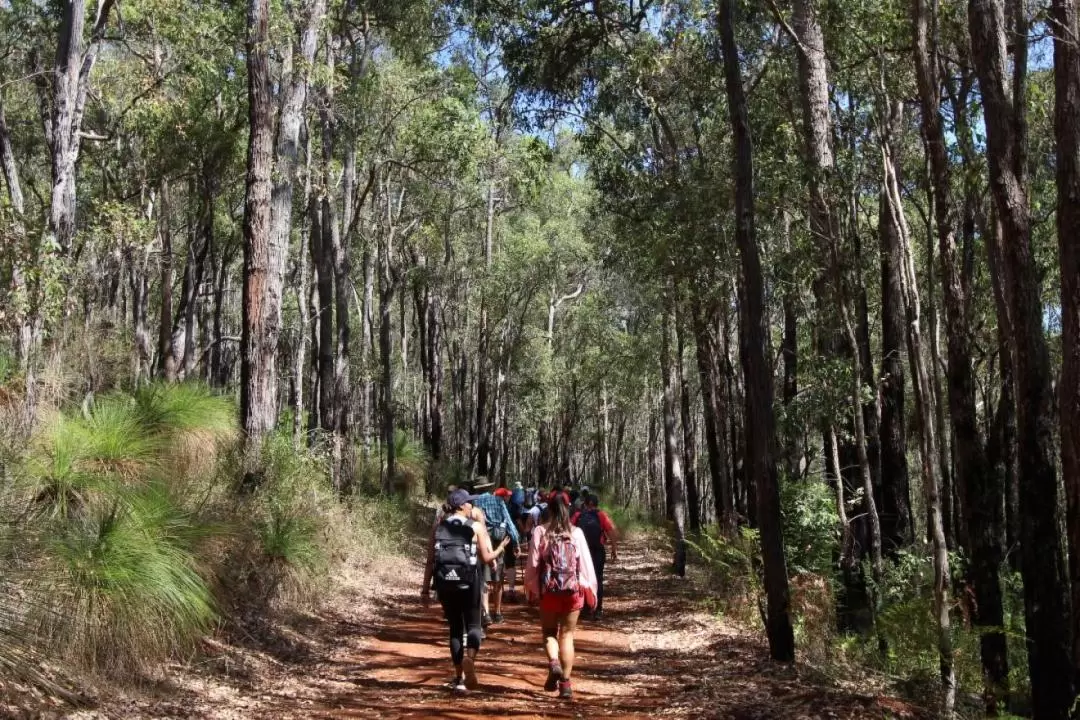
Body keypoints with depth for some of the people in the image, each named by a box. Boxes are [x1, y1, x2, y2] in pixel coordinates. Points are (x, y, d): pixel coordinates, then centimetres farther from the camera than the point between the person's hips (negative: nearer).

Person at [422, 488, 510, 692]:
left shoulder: (438, 527, 7)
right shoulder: (476, 527, 0)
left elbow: (430, 561, 4)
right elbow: (486, 557, 0)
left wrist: (425, 589, 8)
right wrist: (501, 548, 19)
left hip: (445, 583, 3)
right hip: (468, 582, -3)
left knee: (455, 627, 15)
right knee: (473, 624, 8)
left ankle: (459, 677, 16)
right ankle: (470, 657, -23)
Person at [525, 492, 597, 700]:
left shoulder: (540, 532, -6)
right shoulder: (576, 533, -4)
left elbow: (533, 564, -4)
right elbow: (585, 563, -1)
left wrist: (530, 588, 8)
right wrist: (591, 590, 8)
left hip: (548, 591, -1)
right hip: (573, 590, 1)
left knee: (549, 632, 15)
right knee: (567, 635, 9)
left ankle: (553, 662, -12)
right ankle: (565, 682, 6)